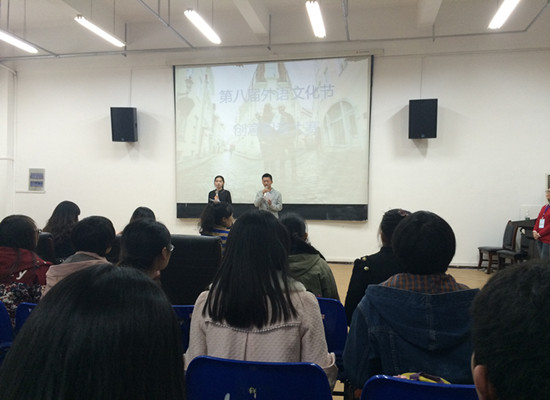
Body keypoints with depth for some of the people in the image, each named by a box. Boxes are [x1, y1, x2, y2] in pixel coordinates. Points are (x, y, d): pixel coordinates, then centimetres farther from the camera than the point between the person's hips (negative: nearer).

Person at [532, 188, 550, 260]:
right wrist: (535, 231, -1)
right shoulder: (544, 207, 15)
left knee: (544, 260, -6)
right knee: (541, 259, 12)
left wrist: (539, 234, -13)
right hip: (540, 239, 7)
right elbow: (538, 220, 15)